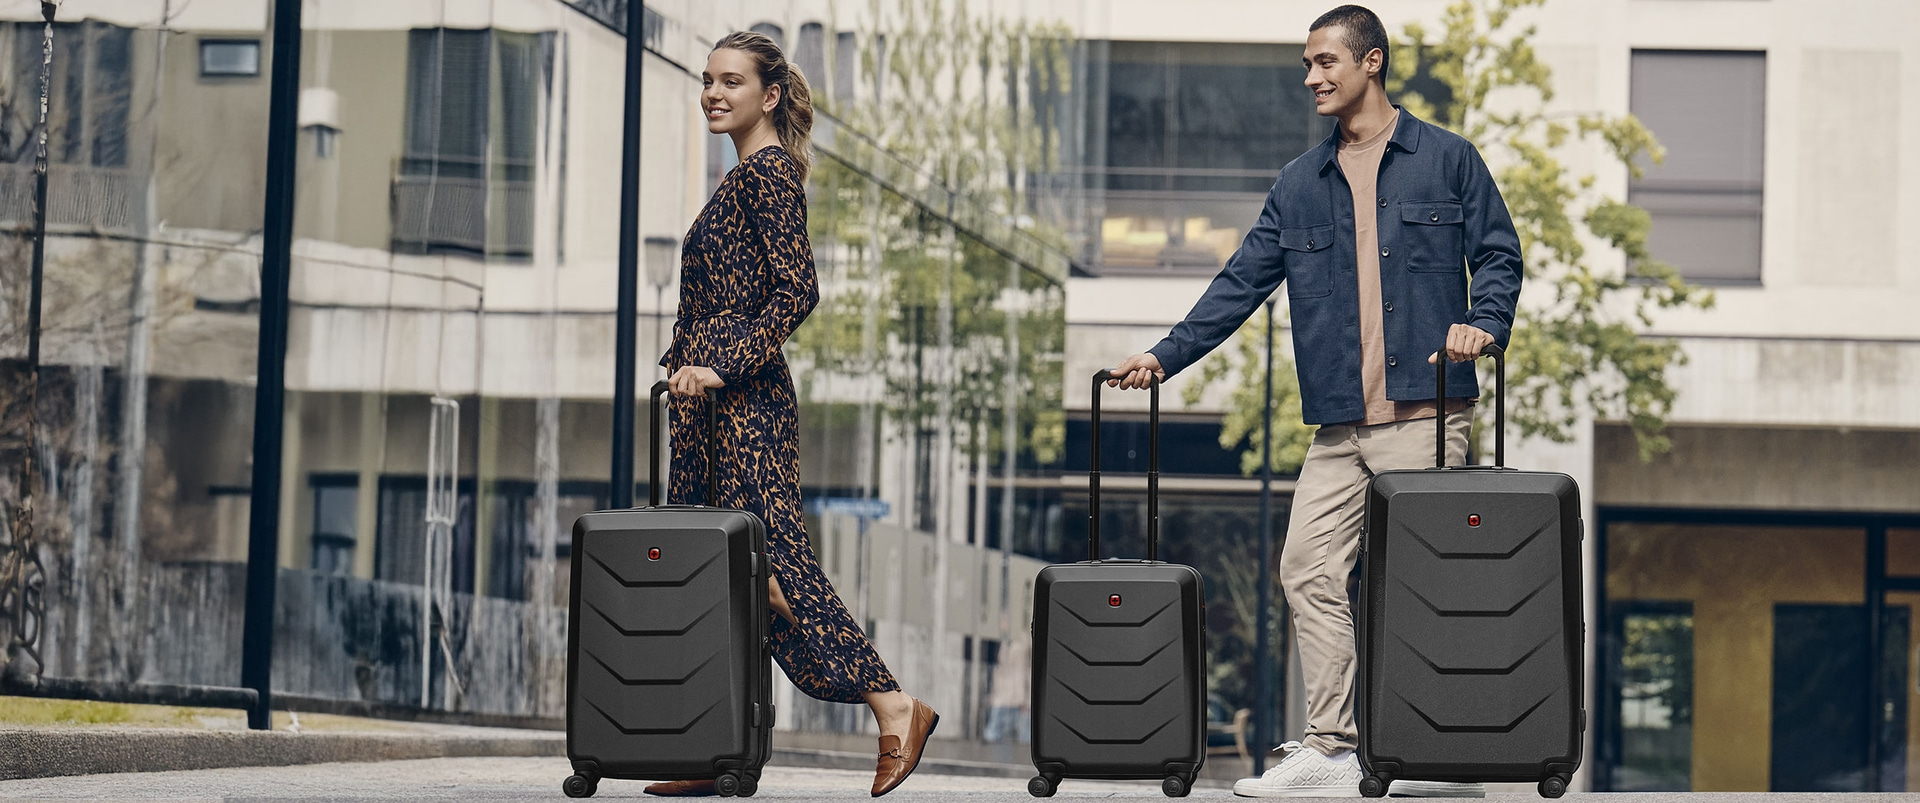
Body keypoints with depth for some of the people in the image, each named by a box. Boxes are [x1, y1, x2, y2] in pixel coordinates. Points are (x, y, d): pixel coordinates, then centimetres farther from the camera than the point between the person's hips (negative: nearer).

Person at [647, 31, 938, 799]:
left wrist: (722, 368, -21)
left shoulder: (767, 173, -9)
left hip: (746, 400, -10)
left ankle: (894, 706, -11)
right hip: (717, 398, 10)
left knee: (769, 559, -12)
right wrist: (686, 362, 16)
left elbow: (797, 292, -18)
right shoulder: (746, 176, 19)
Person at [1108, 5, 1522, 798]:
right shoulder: (1300, 184, 18)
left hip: (1424, 415, -5)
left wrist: (1482, 322, -15)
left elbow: (1499, 253, 4)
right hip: (1339, 425, 5)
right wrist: (1165, 355, 10)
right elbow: (1241, 283, 17)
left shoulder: (1445, 160, 6)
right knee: (1310, 569, -4)